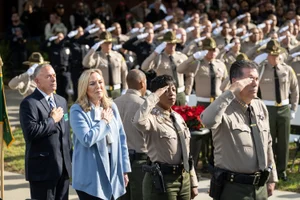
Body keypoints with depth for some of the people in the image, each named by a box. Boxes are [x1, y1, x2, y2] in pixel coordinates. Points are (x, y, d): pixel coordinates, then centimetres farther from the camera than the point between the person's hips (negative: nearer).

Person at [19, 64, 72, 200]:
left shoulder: (62, 101, 16)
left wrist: (70, 161, 18)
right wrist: (52, 120, -14)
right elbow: (31, 131, -24)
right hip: (43, 168, -7)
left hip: (63, 168, 7)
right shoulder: (29, 103, -10)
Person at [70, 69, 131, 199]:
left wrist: (124, 169, 8)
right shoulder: (77, 110, -9)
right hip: (91, 177, -6)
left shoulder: (111, 107, 10)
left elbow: (121, 138, 12)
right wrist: (104, 121, -9)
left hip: (112, 171, 6)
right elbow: (87, 139, -23)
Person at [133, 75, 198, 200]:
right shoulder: (153, 118, -12)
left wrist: (193, 182, 16)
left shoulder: (178, 118, 13)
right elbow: (139, 122, -39)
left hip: (184, 178, 8)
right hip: (162, 180, -8)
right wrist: (153, 97, -27)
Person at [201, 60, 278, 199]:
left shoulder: (261, 107, 8)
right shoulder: (225, 109, -15)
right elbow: (207, 121, -39)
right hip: (233, 188, -7)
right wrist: (231, 92, -33)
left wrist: (272, 178, 18)